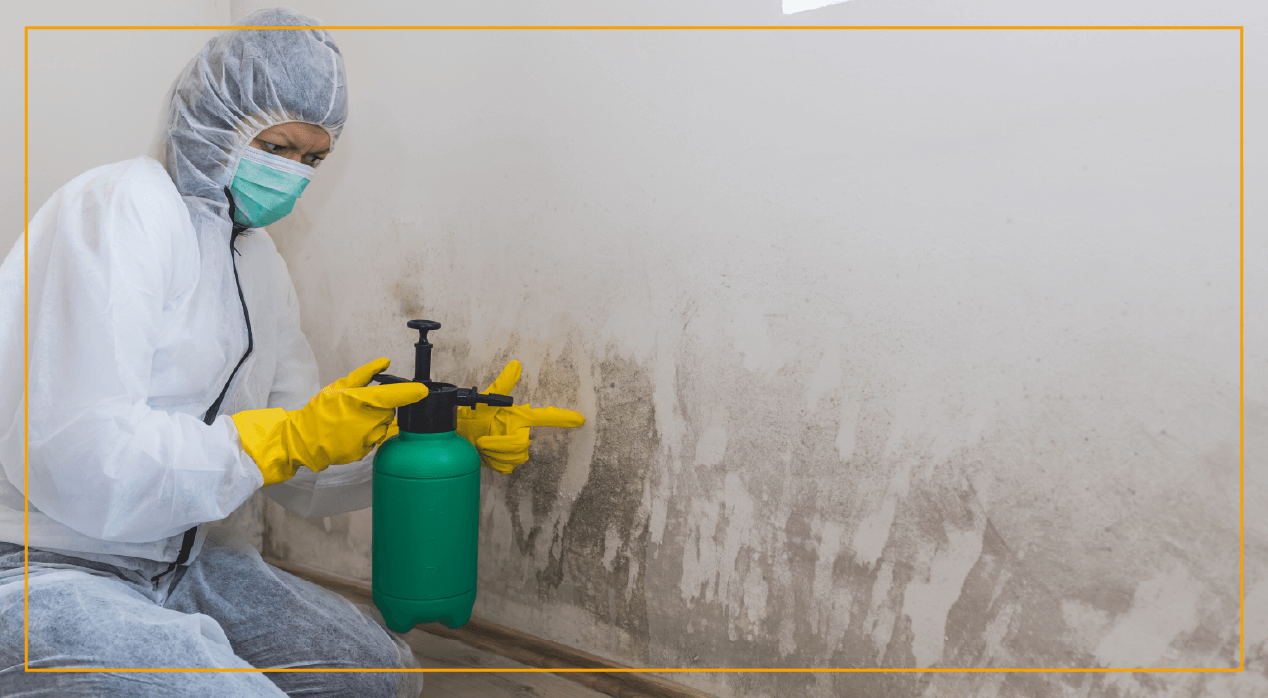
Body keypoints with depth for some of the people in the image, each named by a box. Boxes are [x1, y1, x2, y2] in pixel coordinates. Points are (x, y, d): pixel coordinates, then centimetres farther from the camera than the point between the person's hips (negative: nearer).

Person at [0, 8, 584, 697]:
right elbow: (76, 463, -27)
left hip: (178, 557, 9)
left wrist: (454, 433, -4)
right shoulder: (121, 206, -17)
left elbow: (309, 476, 9)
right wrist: (294, 435, -25)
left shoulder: (258, 261, 10)